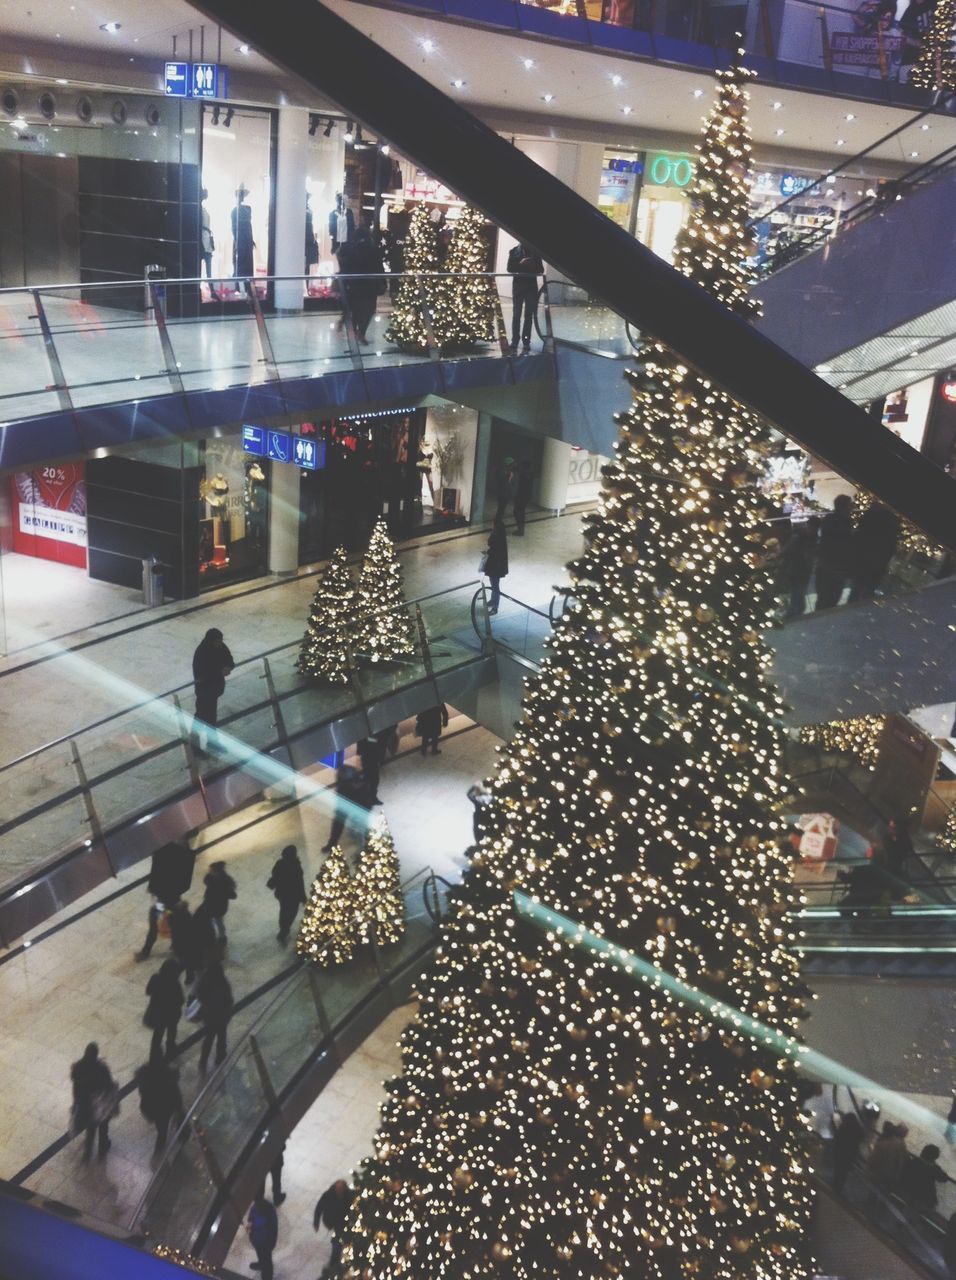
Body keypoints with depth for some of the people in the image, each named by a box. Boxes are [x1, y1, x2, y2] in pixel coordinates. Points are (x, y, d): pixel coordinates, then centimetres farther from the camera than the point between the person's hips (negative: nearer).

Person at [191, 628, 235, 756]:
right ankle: (195, 745, 19)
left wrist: (228, 667, -22)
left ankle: (211, 740, 40)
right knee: (201, 717, 5)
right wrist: (220, 672, -33)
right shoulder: (201, 653, -28)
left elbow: (229, 661, 1)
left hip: (215, 686, 7)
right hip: (204, 689, -7)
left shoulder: (220, 647, -9)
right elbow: (199, 674, -29)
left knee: (211, 714, 23)